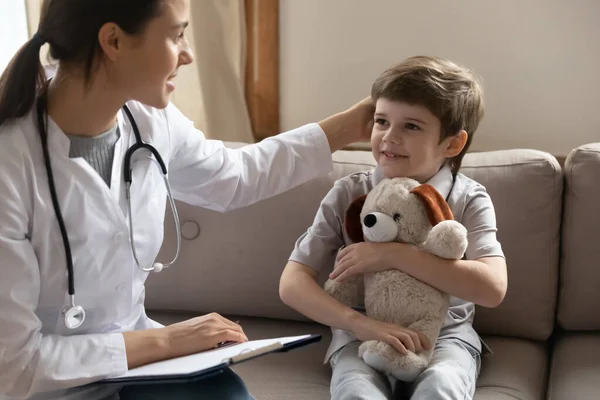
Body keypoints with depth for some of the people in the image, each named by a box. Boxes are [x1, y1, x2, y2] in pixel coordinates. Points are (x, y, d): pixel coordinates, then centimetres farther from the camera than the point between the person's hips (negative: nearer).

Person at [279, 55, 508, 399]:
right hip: (362, 336, 0)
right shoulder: (348, 195, -4)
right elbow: (292, 283, -8)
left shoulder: (469, 201, -5)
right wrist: (360, 323, -25)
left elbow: (493, 288, -20)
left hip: (443, 334, 0)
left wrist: (393, 255, -23)